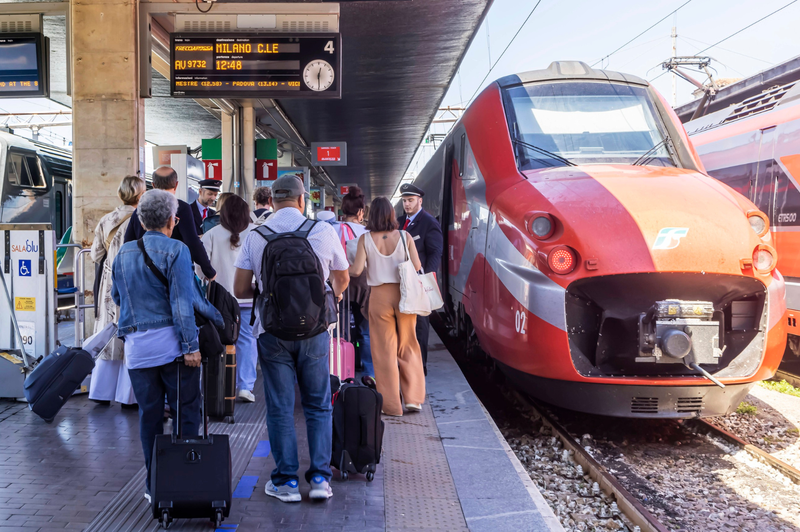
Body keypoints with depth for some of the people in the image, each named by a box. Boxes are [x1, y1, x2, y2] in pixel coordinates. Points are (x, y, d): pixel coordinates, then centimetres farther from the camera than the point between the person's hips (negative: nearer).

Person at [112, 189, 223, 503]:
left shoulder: (124, 254, 10)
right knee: (186, 412, 5)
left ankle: (154, 484, 18)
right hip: (171, 344, -5)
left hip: (137, 348, 5)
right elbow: (184, 300, -12)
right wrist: (191, 345, -11)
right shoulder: (175, 250, -7)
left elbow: (116, 297, 21)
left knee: (149, 415, 12)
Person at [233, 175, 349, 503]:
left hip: (272, 331, 0)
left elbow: (240, 289, -1)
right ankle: (320, 477, 12)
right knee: (318, 405, 12)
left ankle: (285, 481, 15)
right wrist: (333, 293, 35)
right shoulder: (323, 231, -2)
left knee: (280, 408, 9)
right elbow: (342, 280, 12)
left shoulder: (255, 236, -2)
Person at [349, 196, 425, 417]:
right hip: (404, 294, 1)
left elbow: (356, 270, -10)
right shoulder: (404, 236, -4)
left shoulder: (365, 239, -6)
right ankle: (413, 398, 14)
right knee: (407, 347, 14)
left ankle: (391, 404, 13)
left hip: (379, 296, -1)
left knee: (384, 350, 8)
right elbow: (417, 266, -3)